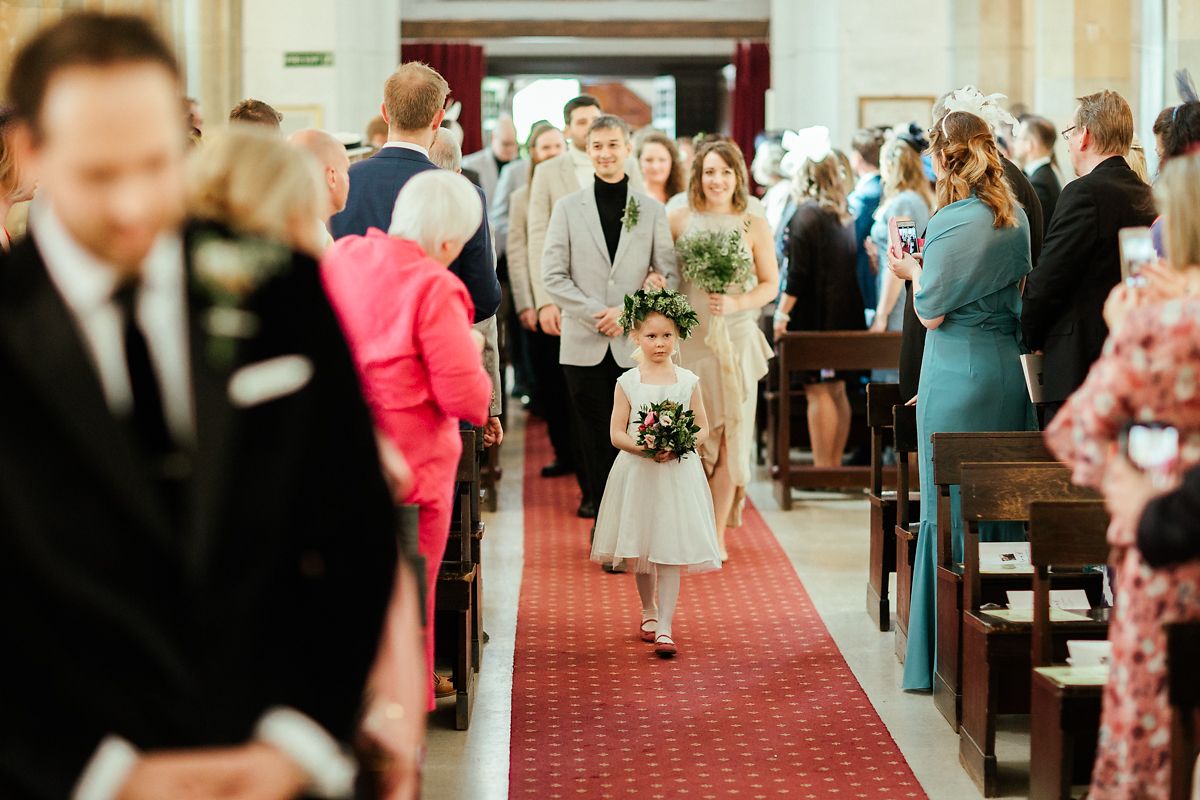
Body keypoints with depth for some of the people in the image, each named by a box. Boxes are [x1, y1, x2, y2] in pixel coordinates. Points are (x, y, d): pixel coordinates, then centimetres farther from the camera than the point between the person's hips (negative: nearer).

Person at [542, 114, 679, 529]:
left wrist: (629, 313, -9)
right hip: (584, 344, 0)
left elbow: (670, 277, 4)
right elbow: (553, 276, 0)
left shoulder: (652, 210, 5)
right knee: (595, 440, 4)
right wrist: (595, 313, -10)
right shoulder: (568, 207, 5)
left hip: (635, 343, 0)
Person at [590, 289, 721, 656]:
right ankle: (648, 611, 33)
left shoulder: (688, 380, 2)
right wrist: (643, 448, -20)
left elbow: (703, 428, 6)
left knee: (671, 552, -6)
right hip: (638, 473, 1)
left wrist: (679, 447, -14)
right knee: (640, 551, 11)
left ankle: (664, 627, -7)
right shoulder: (628, 382, 0)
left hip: (678, 473, -1)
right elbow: (616, 433, -2)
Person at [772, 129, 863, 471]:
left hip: (815, 314, -8)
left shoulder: (807, 215, -13)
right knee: (836, 391, 13)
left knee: (818, 391, -5)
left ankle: (822, 468, -4)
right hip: (844, 313, 8)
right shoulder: (845, 213, 10)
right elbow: (849, 264, 14)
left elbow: (796, 272, -17)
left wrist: (782, 312, -13)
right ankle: (835, 463, 19)